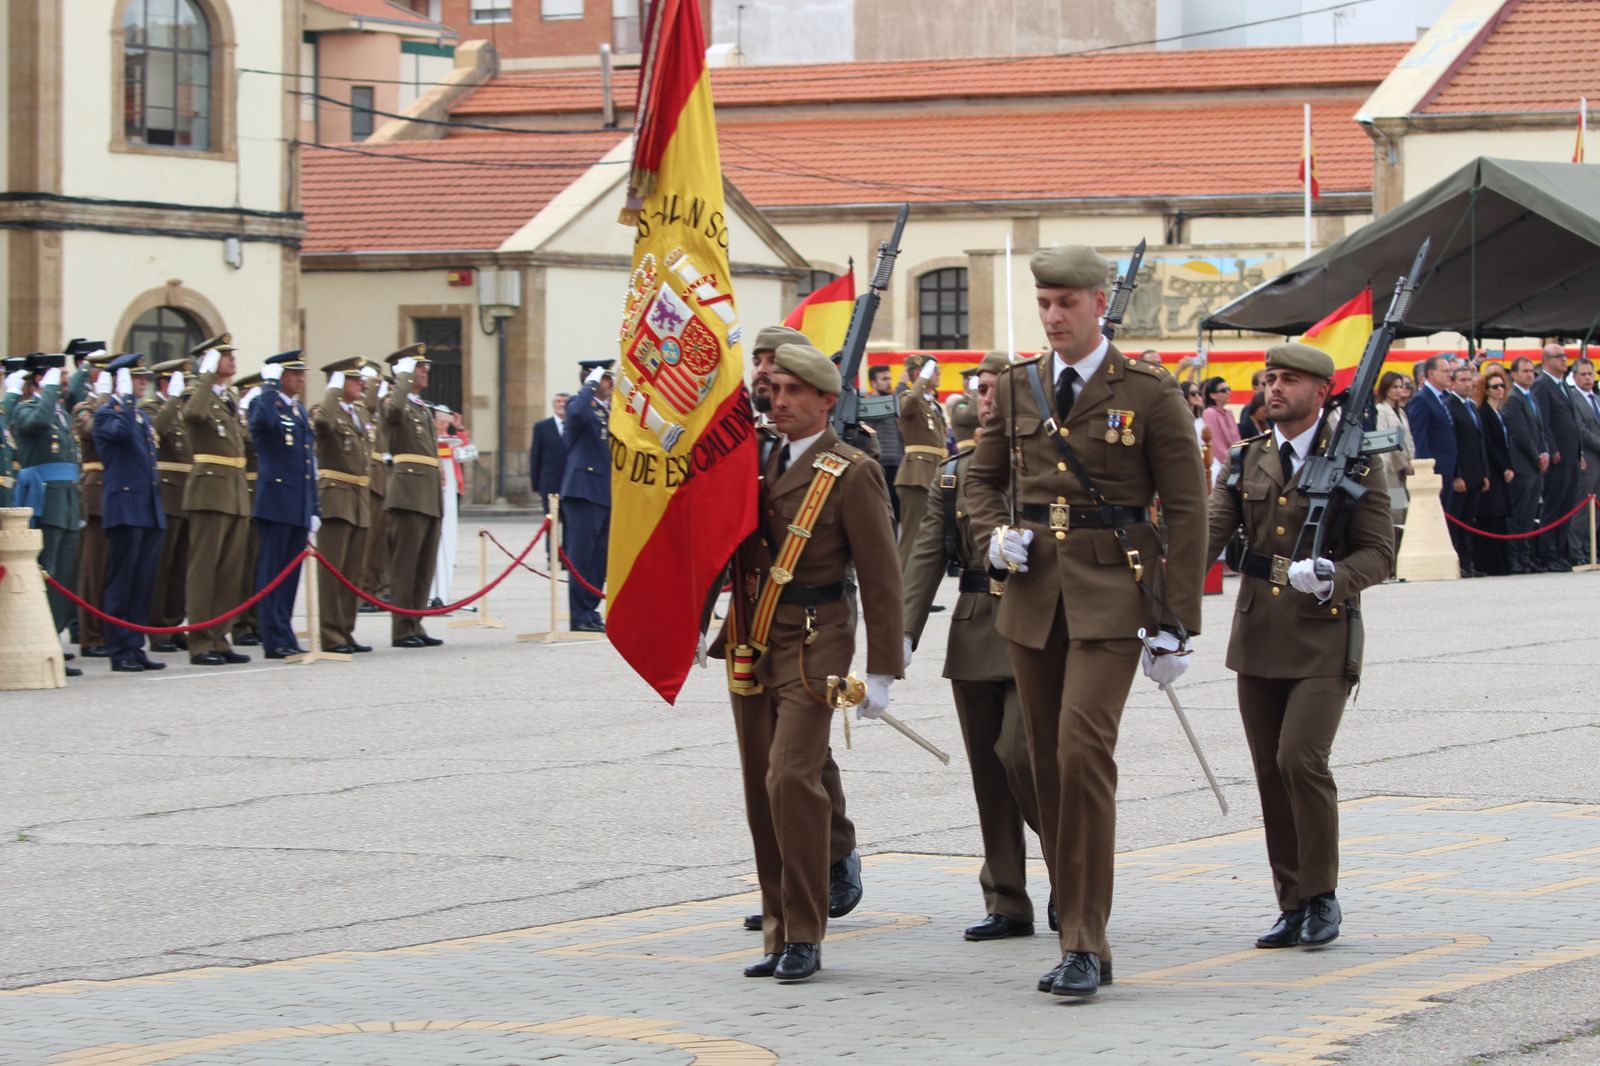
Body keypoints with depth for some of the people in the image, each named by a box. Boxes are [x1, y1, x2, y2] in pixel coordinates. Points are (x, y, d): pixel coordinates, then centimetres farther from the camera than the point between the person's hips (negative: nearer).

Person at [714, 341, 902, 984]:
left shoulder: (851, 474, -7)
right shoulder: (757, 463, 12)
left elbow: (881, 579, -7)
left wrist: (881, 672, -10)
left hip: (812, 645, -6)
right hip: (753, 643, 7)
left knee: (790, 778, -16)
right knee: (760, 789, 6)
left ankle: (804, 936, -9)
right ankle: (778, 930, 14)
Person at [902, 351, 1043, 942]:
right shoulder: (954, 473, 12)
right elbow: (927, 553, 7)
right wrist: (906, 631, -3)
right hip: (974, 632, 5)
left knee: (1019, 752, -16)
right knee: (987, 767, 6)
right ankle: (1007, 904, 12)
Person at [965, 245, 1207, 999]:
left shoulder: (1149, 394, -3)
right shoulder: (1017, 388, 10)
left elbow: (1186, 510, -3)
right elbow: (982, 477, 23)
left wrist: (1176, 626, -7)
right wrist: (994, 536, 0)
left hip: (1111, 597, -5)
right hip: (1034, 595, 5)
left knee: (1084, 752, -18)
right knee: (1047, 766, 6)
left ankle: (1084, 944, -13)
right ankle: (1080, 934, 16)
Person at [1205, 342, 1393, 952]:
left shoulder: (1354, 463, -2)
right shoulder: (1245, 460, 10)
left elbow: (1378, 552, -3)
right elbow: (1209, 531, 0)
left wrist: (1334, 579, -24)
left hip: (1323, 637, -5)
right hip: (1258, 637, 5)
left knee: (1301, 759, -17)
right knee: (1271, 772, 6)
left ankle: (1322, 896, -1)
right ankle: (1293, 907, 15)